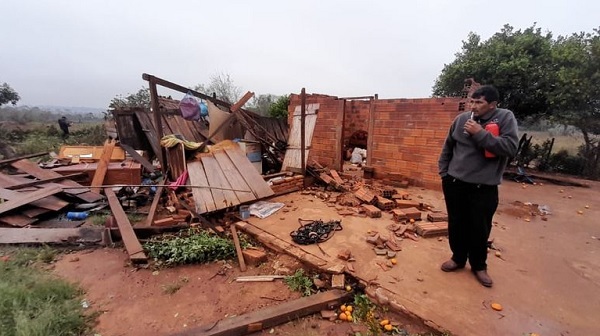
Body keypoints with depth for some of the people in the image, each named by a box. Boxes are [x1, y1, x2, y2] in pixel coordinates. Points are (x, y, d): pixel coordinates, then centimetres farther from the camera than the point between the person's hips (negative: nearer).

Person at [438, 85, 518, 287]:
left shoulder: (505, 118, -5)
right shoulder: (461, 119, 1)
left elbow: (510, 148, -18)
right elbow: (448, 147, 11)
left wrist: (480, 133, -22)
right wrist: (443, 172, 9)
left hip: (484, 187, -2)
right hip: (455, 182, 2)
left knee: (480, 229, 8)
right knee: (456, 224, 13)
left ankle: (479, 266, 31)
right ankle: (458, 258, 34)